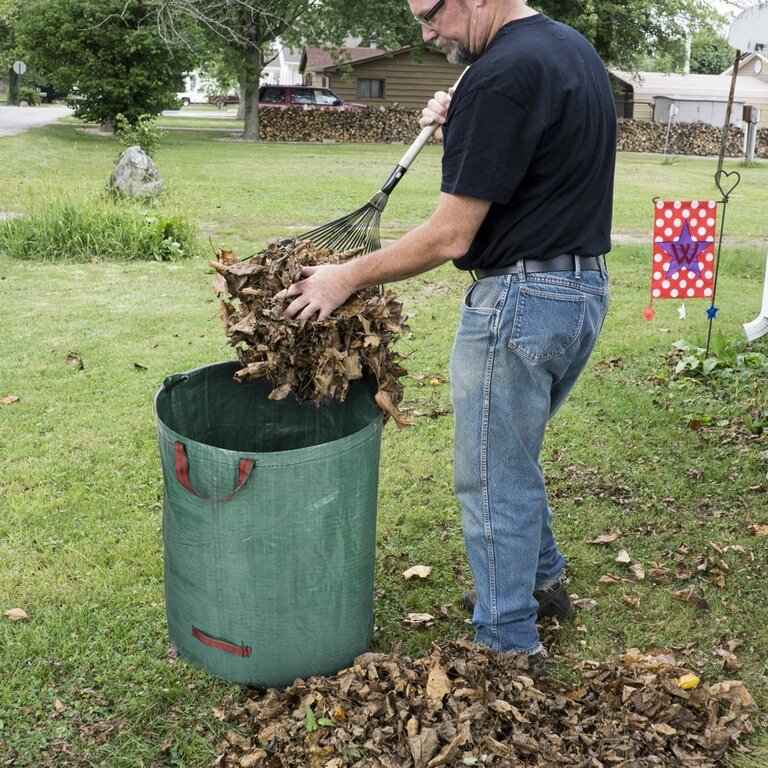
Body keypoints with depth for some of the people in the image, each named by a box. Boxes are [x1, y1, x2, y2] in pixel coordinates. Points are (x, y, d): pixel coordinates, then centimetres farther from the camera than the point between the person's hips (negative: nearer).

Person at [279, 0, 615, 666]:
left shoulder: (500, 76, -20)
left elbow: (450, 237, -21)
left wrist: (348, 278, -10)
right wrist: (459, 124, 11)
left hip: (520, 298, -10)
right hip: (588, 287, 10)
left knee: (492, 480, 5)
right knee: (514, 455, 26)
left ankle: (509, 644, 20)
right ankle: (542, 579, 42)